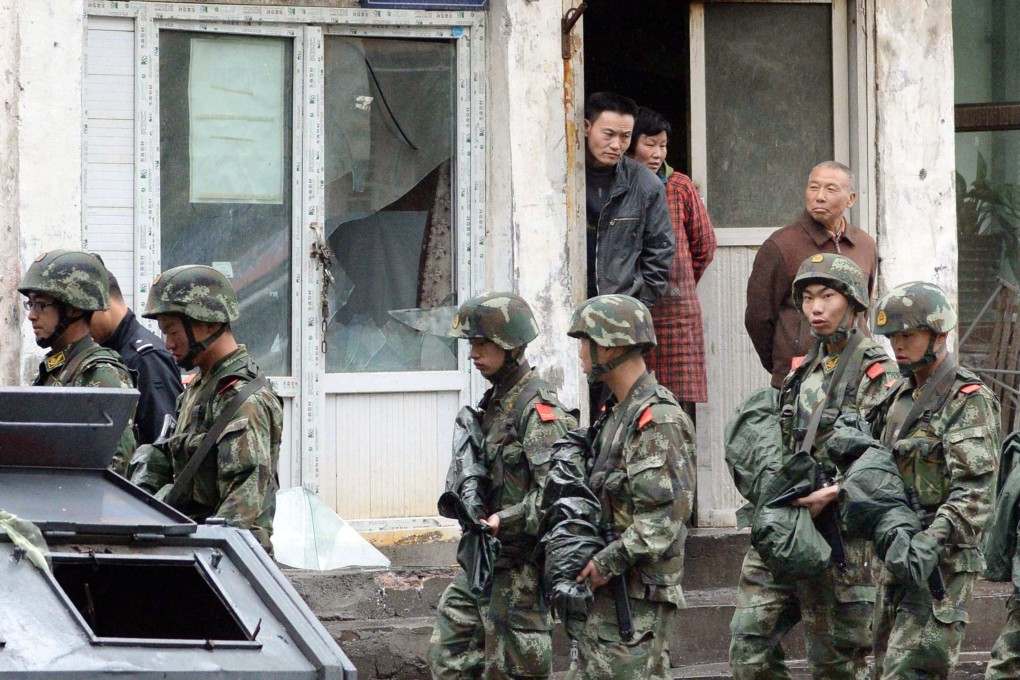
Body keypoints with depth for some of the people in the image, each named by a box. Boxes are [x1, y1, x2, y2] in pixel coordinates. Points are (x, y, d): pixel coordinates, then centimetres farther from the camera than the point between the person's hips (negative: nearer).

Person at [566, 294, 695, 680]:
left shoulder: (658, 420, -15)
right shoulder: (616, 414, 16)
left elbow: (665, 515, -21)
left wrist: (607, 563, -20)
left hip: (639, 596, -10)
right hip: (605, 590, 10)